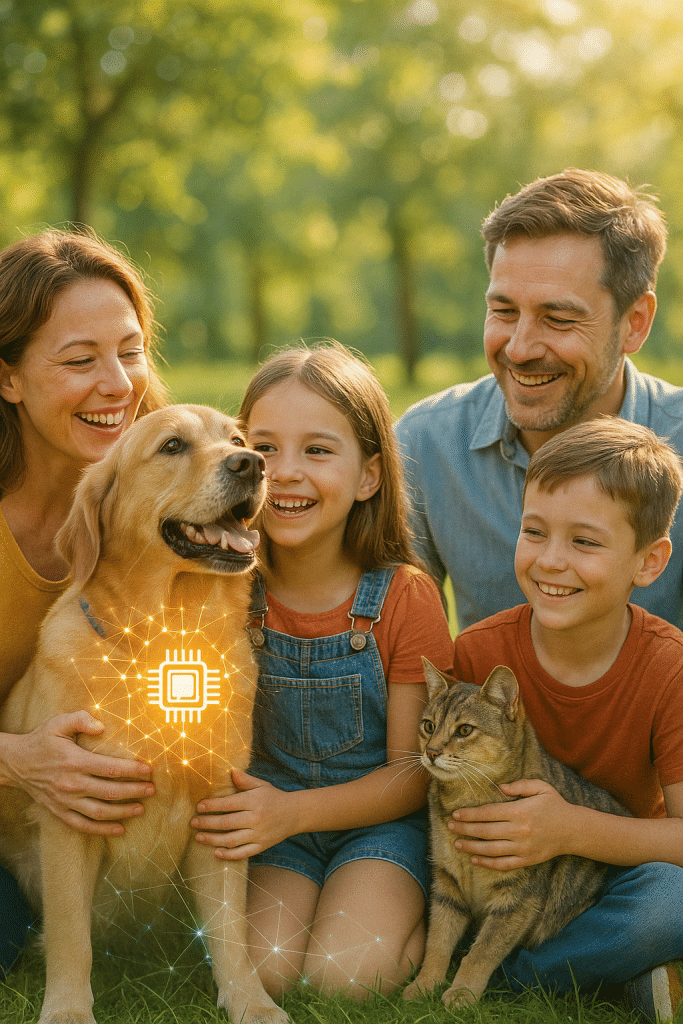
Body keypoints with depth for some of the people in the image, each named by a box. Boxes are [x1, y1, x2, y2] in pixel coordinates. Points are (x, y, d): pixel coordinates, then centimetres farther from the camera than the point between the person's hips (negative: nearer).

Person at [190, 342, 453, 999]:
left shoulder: (405, 598, -12)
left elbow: (415, 772, -10)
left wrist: (295, 809, -25)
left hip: (379, 819, -1)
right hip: (269, 822, 2)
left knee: (343, 976, -23)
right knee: (264, 970, -23)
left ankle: (423, 918, 6)